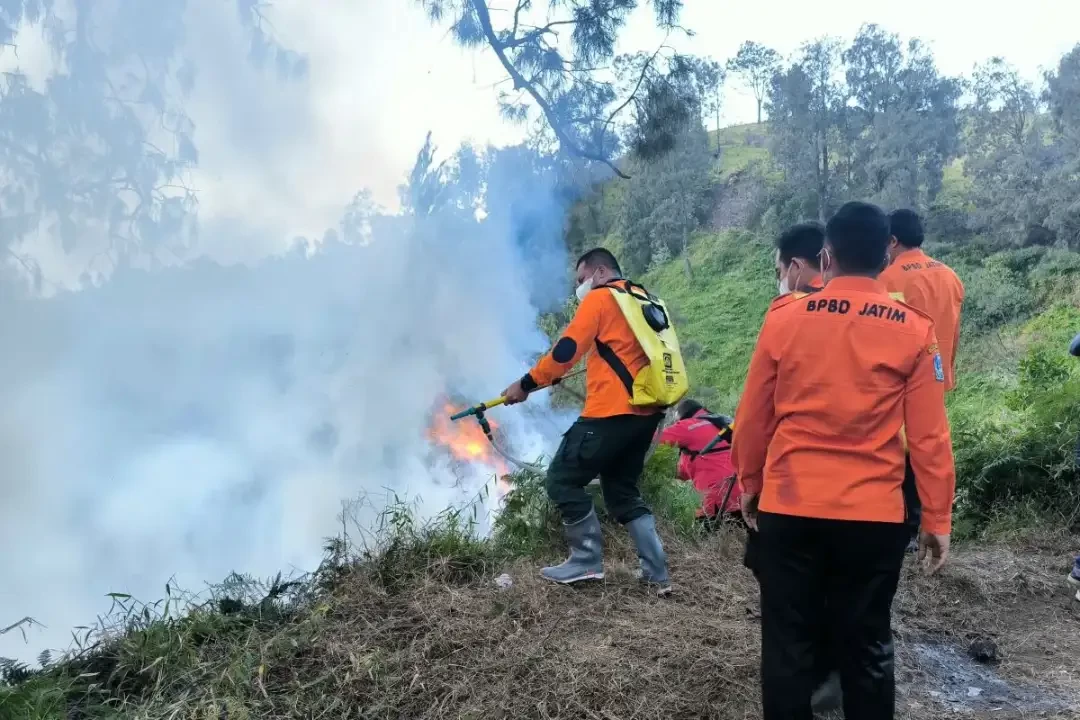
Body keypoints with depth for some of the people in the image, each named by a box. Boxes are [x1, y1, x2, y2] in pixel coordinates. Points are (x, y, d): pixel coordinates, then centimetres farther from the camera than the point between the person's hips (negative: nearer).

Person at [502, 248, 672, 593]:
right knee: (622, 490, 17)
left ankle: (588, 560, 5)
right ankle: (657, 573, 14)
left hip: (612, 413, -9)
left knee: (562, 479, 3)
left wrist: (526, 384, -3)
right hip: (645, 413, 9)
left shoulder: (599, 298, -3)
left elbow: (566, 350, -10)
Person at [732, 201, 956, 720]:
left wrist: (749, 485, 15)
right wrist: (938, 520, 6)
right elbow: (929, 437, -3)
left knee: (788, 642, 12)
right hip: (874, 515, 1)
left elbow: (752, 417, 2)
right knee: (867, 646, 15)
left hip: (788, 507, 0)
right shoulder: (914, 330, -3)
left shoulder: (785, 317, -3)